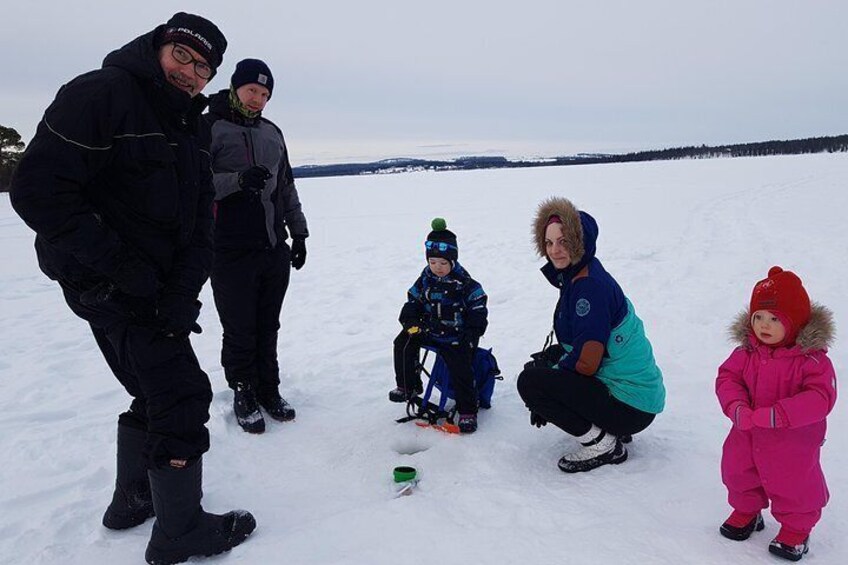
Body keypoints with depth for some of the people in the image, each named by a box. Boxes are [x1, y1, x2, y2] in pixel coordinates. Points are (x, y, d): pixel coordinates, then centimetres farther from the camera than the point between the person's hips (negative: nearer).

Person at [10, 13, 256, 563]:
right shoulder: (100, 94, -13)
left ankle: (132, 500, 39)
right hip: (109, 286, -9)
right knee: (183, 394, -8)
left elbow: (201, 220, 5)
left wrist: (183, 293, -9)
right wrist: (119, 265, -22)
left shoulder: (193, 127, 11)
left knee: (156, 392, 18)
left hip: (159, 287, 9)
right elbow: (38, 190, -21)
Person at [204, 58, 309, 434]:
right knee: (239, 332, 2)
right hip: (231, 252, -5)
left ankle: (269, 392, 24)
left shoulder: (272, 133, 16)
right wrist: (238, 180, -26)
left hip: (275, 250, 5)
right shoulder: (208, 129, -3)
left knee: (268, 328, 12)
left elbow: (286, 187, 21)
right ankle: (244, 397, 18)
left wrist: (299, 232, 18)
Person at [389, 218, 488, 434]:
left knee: (460, 369, -18)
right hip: (430, 330, 5)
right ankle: (408, 386, 3)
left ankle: (467, 411, 0)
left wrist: (468, 338, -15)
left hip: (456, 337, -5)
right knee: (403, 342, -13)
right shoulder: (425, 281, 3)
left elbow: (478, 314, -8)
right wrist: (411, 323, -10)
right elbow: (412, 303, 9)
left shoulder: (465, 284, -10)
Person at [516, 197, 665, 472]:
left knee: (529, 381, -16)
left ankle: (602, 444, -5)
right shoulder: (575, 278, 9)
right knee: (540, 367, 20)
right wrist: (549, 356, 2)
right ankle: (611, 429, 16)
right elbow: (583, 344, 17)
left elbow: (586, 363, -22)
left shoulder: (590, 286, -21)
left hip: (630, 404, -10)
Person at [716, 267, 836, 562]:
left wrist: (777, 415, -35)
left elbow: (820, 398, -27)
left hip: (794, 440, -4)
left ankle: (795, 529, 40)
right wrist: (736, 407, -27)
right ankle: (747, 511, 49)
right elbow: (727, 378, -8)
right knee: (737, 473, 21)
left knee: (793, 486, 12)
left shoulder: (811, 358, -21)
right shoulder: (746, 352, -7)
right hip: (747, 434, 5)